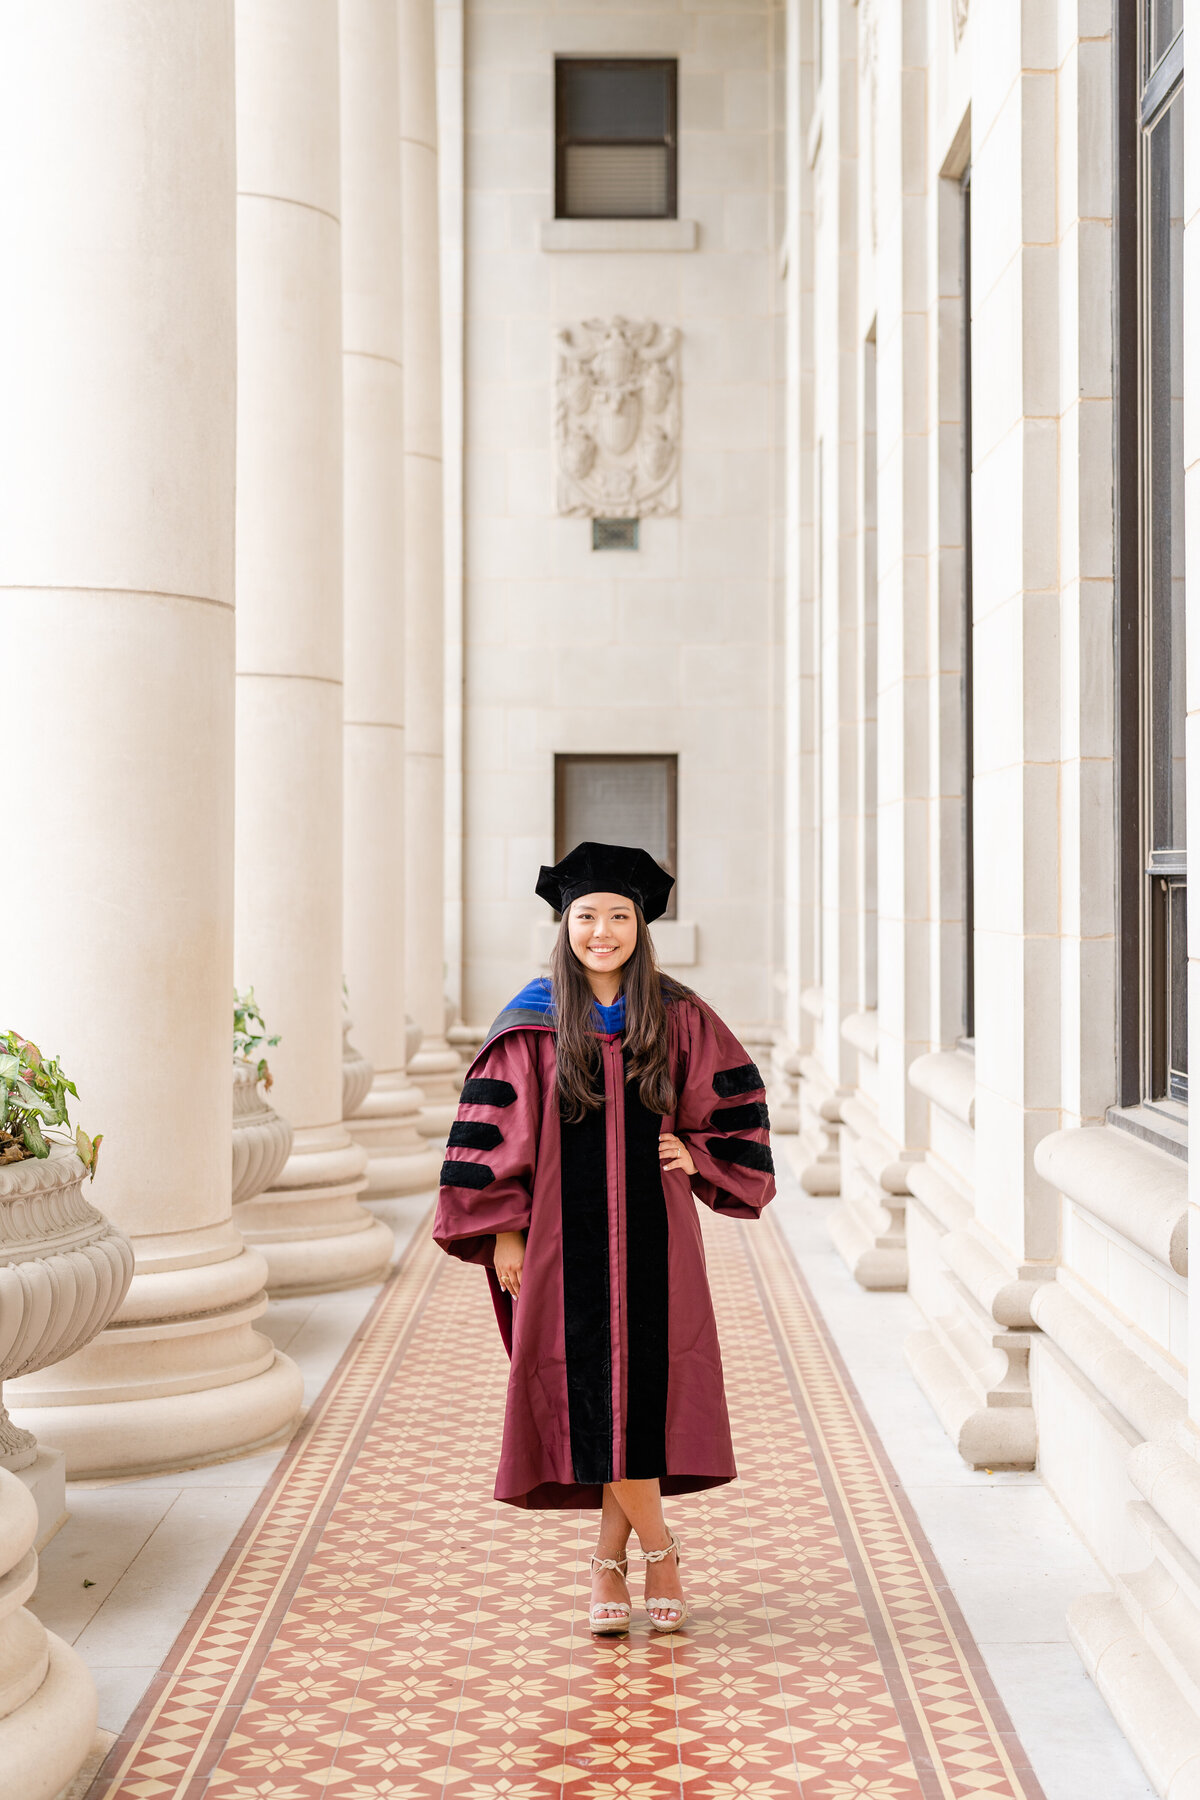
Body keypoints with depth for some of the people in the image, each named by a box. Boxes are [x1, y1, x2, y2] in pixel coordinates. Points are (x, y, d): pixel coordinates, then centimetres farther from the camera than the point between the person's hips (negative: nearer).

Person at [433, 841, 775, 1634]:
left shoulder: (678, 1017, 2)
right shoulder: (534, 1024, -2)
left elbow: (737, 1098, 13)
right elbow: (493, 1126, -1)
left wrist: (698, 1154, -2)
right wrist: (503, 1230, -5)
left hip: (655, 1238, 1)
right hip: (567, 1237, -1)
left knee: (647, 1392, 2)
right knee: (590, 1396, -3)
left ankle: (611, 1557, 18)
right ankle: (657, 1549, 14)